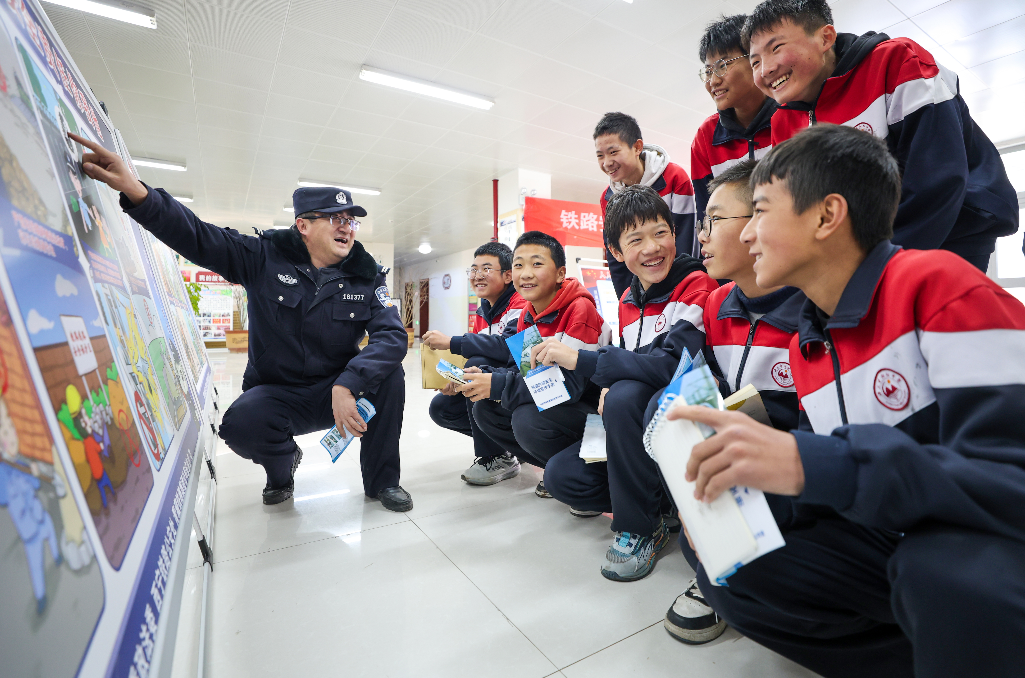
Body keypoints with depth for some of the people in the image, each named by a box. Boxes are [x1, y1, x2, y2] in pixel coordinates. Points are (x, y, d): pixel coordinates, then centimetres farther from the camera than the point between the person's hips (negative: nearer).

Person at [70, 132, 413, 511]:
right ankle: (282, 463, 8)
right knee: (240, 425, -31)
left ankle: (381, 481, -6)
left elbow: (392, 334, -19)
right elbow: (196, 236, -6)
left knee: (389, 374, -27)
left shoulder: (367, 276, -6)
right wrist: (136, 191, -25)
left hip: (337, 391, 1)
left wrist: (348, 385, -33)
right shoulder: (266, 259, -3)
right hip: (276, 393, 0)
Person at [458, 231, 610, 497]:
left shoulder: (580, 309, -20)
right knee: (484, 408, -1)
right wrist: (485, 376, -16)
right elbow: (519, 368, 6)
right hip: (546, 402, 8)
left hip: (590, 405, -8)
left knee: (527, 420, -31)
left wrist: (497, 385, -28)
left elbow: (571, 383, -27)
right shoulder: (526, 316, 5)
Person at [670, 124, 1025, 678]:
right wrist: (734, 483, -11)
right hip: (892, 548, 6)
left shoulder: (938, 285, -17)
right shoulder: (805, 347, 3)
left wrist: (810, 462, -38)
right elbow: (830, 495, 6)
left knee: (948, 570, -37)